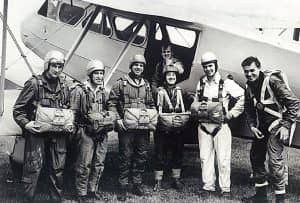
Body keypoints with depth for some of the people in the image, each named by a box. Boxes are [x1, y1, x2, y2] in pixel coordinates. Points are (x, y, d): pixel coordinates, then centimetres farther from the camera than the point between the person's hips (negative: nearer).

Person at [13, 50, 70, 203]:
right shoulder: (34, 83, -6)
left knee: (57, 170, 12)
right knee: (33, 170, -2)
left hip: (57, 135, 5)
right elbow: (18, 109, -6)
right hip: (36, 133, -5)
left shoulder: (64, 88, 11)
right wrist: (26, 124, -20)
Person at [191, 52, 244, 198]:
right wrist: (198, 107, -6)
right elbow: (194, 105, 17)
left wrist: (232, 113, -5)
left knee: (223, 159, -1)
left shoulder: (226, 83, -4)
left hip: (220, 126, -4)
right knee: (205, 157, 7)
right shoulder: (201, 84, 11)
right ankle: (208, 186, 17)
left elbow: (243, 97, -1)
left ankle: (225, 188, 8)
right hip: (203, 126, 4)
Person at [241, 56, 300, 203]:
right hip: (262, 127, 8)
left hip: (277, 125, -8)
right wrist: (252, 126, 0)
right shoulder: (249, 87, 6)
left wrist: (286, 125, -19)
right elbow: (249, 109, 16)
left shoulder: (272, 81, -17)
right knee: (255, 157, 11)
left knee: (274, 160, -15)